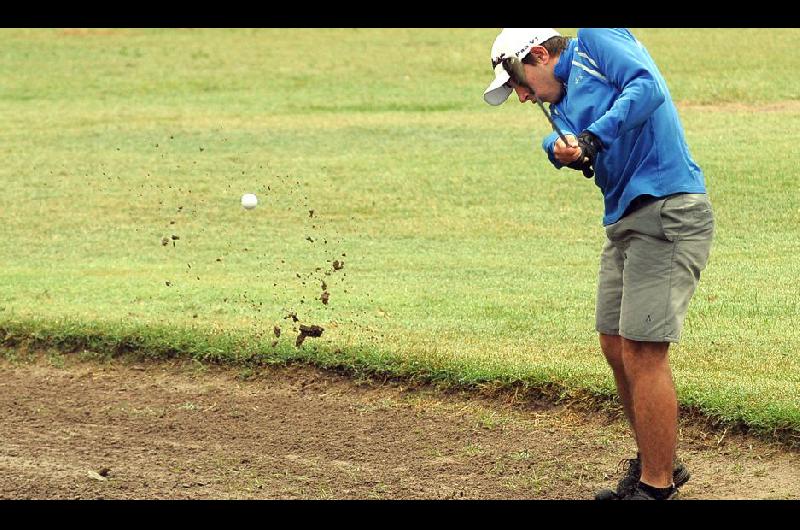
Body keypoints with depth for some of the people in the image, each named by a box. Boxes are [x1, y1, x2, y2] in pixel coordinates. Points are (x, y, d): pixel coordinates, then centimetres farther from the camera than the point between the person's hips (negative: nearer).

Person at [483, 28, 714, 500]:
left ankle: (657, 487, -2)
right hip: (625, 221, 10)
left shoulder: (596, 40, 0)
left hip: (669, 210, -10)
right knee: (617, 347, 16)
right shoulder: (563, 105, 24)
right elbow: (561, 143, 5)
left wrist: (593, 138, -20)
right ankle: (656, 465, 31)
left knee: (643, 353, -10)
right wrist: (564, 149, -17)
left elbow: (648, 87, -16)